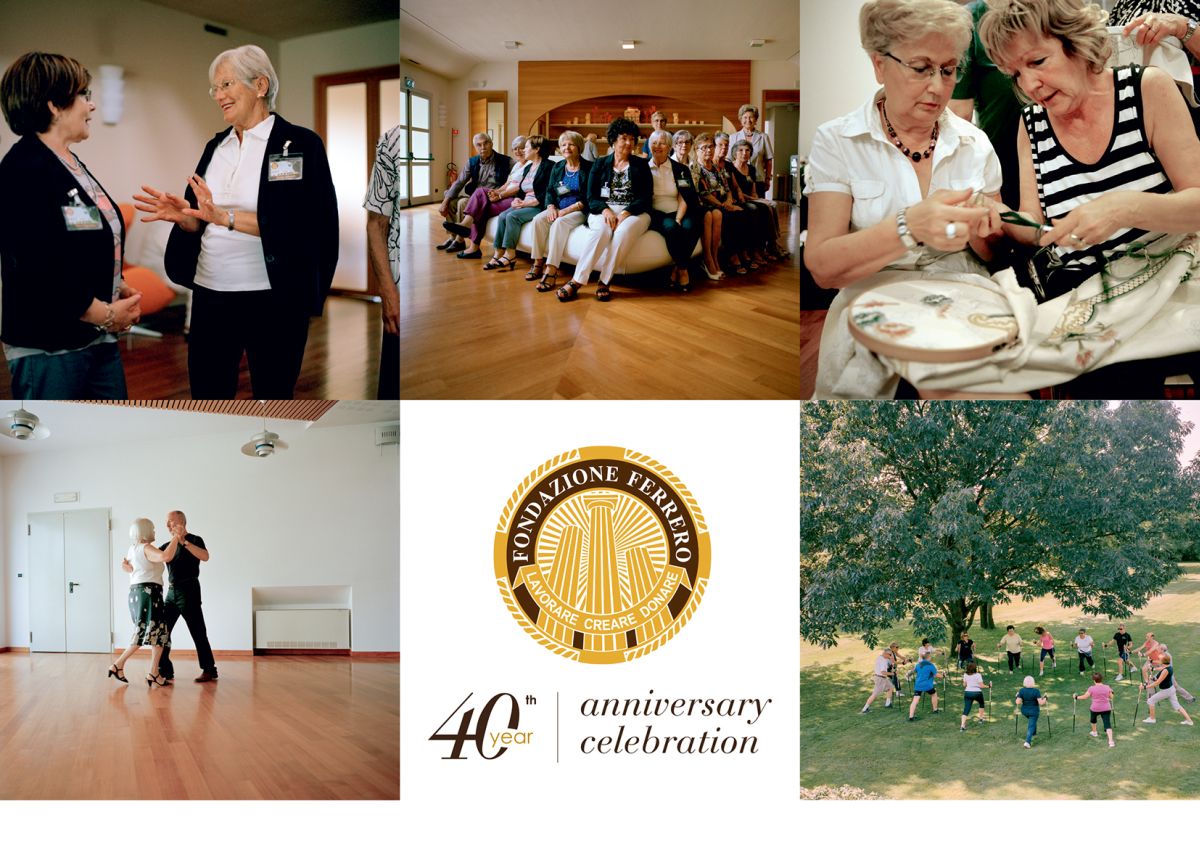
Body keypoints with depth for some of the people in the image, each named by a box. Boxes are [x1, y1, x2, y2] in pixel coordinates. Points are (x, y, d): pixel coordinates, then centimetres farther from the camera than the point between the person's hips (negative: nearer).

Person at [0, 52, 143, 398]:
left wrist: (116, 288, 6)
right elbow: (41, 270, -23)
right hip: (48, 349, -9)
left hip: (99, 340, 9)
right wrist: (106, 314, -14)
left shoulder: (70, 163, 14)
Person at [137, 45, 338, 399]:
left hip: (273, 299, -5)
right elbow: (201, 223, 15)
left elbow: (296, 223, -16)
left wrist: (226, 217, -24)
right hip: (211, 294, 5)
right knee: (206, 394, 7)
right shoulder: (216, 147, 14)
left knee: (273, 394, 6)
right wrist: (184, 214, -7)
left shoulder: (301, 144, -5)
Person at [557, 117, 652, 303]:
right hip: (603, 211, 0)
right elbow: (591, 197, 6)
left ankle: (604, 282, -34)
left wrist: (625, 213, -16)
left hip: (633, 213, 0)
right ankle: (577, 281, -40)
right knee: (602, 231, -36)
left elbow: (645, 198, 2)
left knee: (623, 231, -37)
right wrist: (605, 210, -16)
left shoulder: (641, 165, 12)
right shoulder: (600, 165, 14)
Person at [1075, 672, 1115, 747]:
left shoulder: (1092, 688, -9)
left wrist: (1076, 697, 12)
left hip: (1095, 708, -1)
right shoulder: (1107, 688, -1)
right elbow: (1111, 697, 11)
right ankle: (1111, 741, -18)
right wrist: (1111, 692, 32)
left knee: (1093, 719, 30)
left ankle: (1094, 733, 50)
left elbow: (1085, 697, -3)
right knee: (1107, 724, -4)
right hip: (1106, 708, 1)